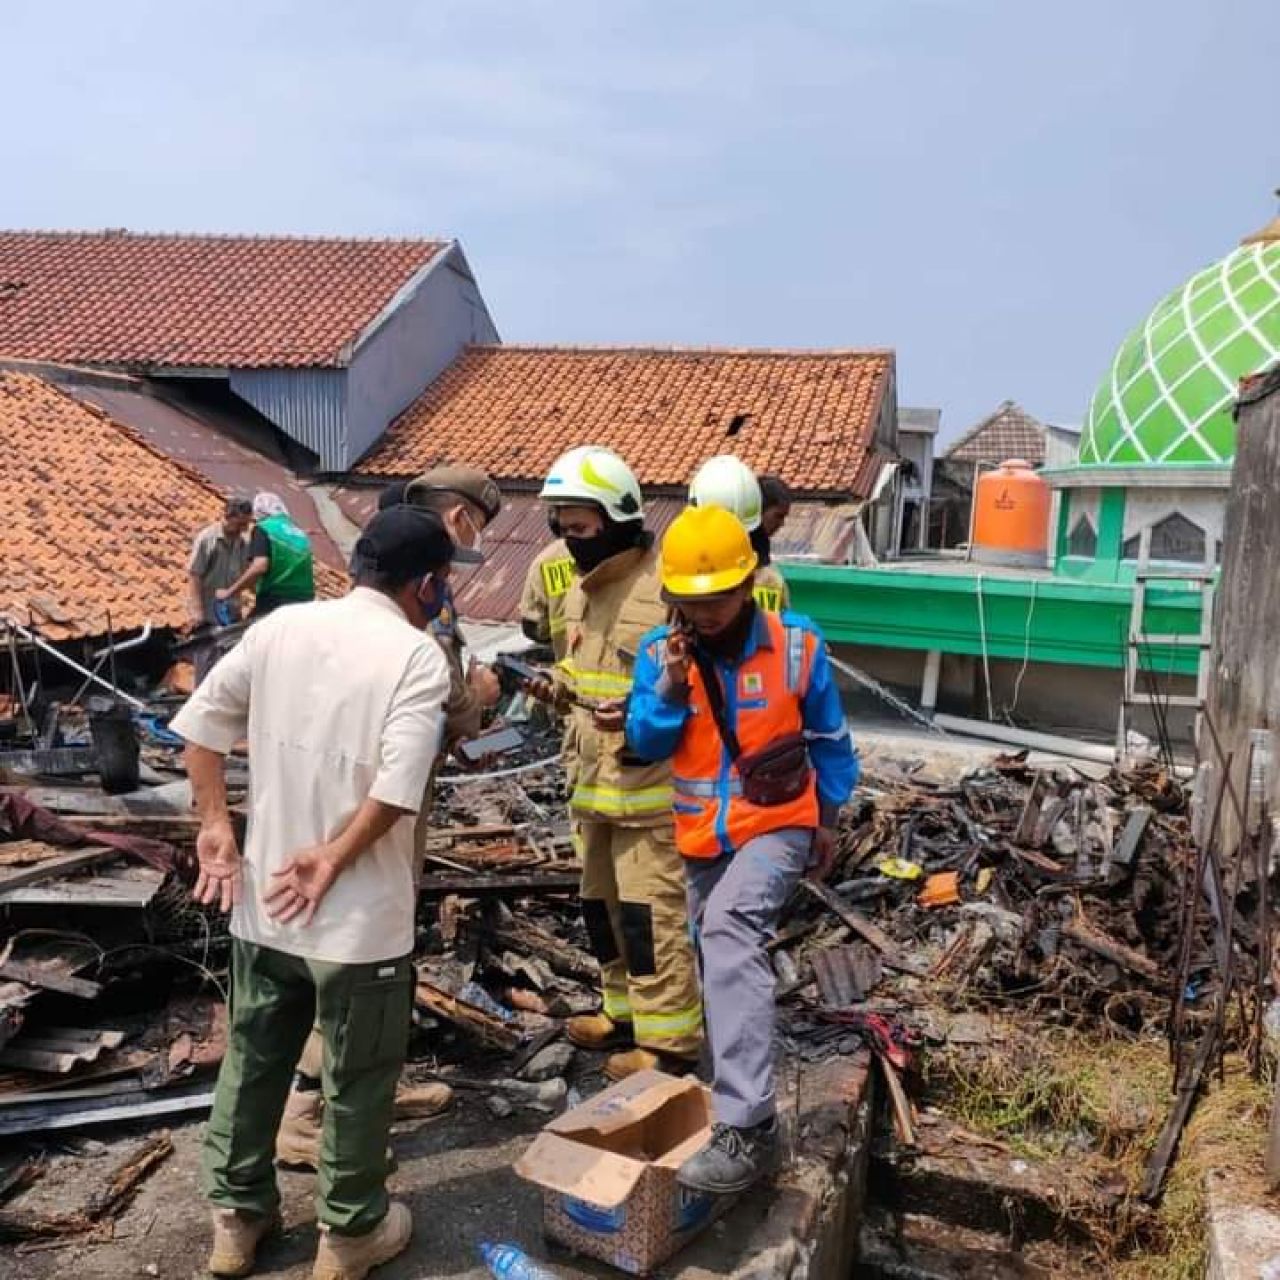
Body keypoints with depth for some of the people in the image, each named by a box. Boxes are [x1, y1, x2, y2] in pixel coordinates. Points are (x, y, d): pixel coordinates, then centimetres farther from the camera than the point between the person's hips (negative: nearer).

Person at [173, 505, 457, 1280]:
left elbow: (200, 725, 4)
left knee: (252, 1060, 22)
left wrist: (216, 824, 6)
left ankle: (238, 1216, 38)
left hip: (261, 902, 5)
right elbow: (397, 789, -24)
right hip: (360, 917, -5)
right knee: (359, 1079, 14)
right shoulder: (418, 655, -15)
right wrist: (331, 859, -14)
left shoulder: (281, 626, 1)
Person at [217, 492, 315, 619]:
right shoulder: (299, 534, 20)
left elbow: (260, 566, -16)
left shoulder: (263, 529, 0)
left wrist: (230, 592, -10)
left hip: (273, 604, -6)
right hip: (304, 602, 7)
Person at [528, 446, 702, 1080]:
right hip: (592, 779, 9)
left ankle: (668, 1039, 9)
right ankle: (625, 1010, 34)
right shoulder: (580, 589, 12)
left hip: (649, 782, -9)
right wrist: (550, 685, 4)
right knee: (602, 902, 18)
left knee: (652, 911, -3)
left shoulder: (667, 586, -17)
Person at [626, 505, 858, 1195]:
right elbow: (645, 744, -5)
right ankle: (734, 1080, 50)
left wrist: (828, 817, 12)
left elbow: (827, 737, 3)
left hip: (776, 825, -4)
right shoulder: (659, 651, -6)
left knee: (728, 931, -30)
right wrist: (669, 687, -22)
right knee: (719, 955, 20)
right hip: (702, 835, 5)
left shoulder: (795, 645, -11)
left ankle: (745, 1127, -32)